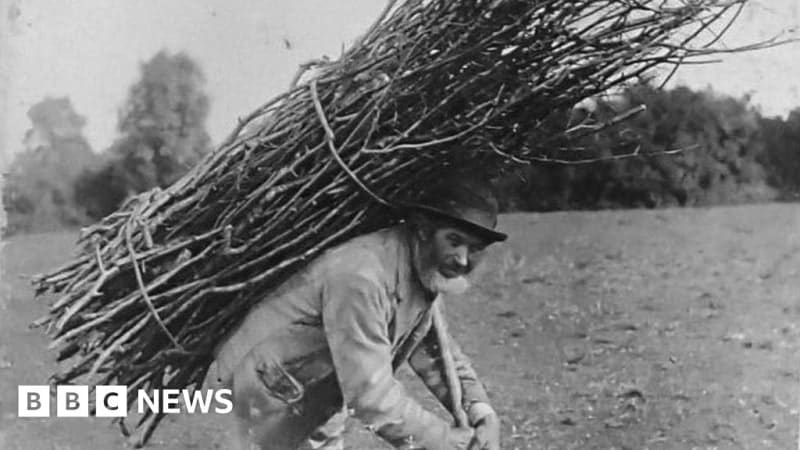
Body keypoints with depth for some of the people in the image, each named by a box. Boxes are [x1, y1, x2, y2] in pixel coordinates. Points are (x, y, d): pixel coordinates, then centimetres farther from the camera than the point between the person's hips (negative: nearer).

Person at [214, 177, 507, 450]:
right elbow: (371, 395, -36)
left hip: (325, 391, 9)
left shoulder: (428, 270, -6)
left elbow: (435, 349, 2)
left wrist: (479, 408, -13)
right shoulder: (360, 277, -36)